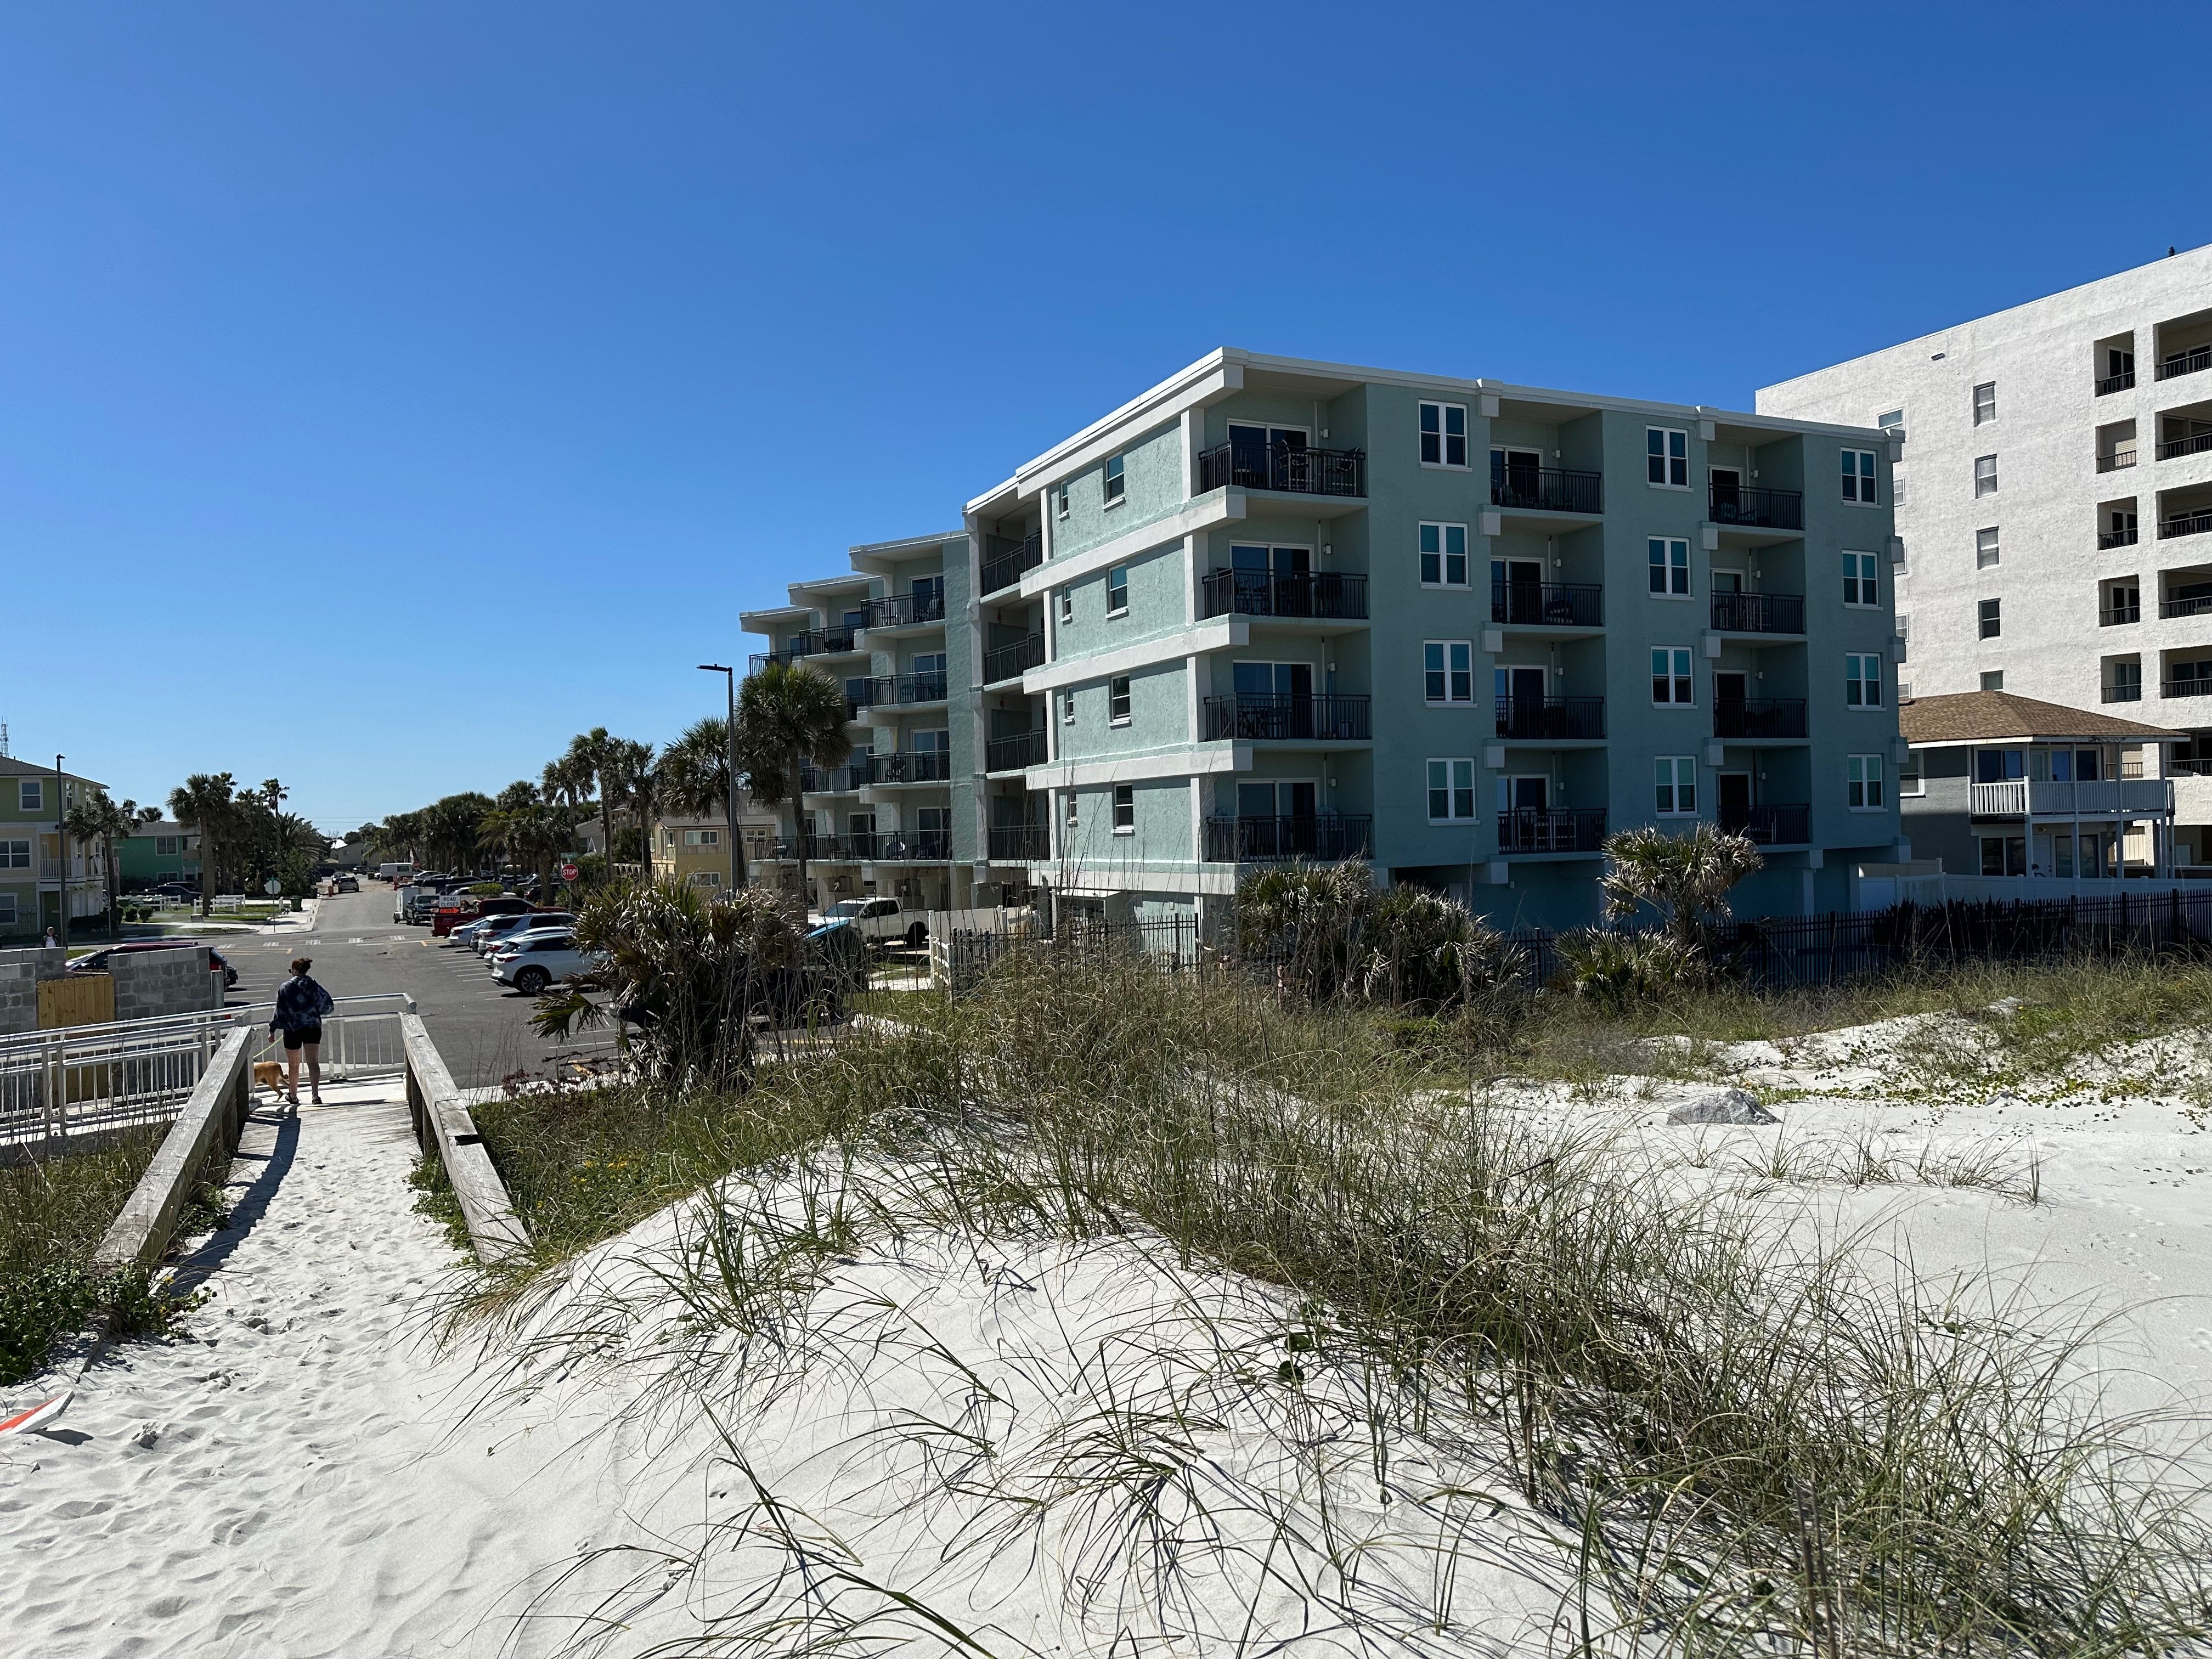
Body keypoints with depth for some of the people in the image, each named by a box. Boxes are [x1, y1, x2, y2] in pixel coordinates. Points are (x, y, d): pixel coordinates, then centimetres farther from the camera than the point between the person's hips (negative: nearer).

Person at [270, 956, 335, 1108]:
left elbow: (280, 1011, -5)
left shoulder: (285, 987, -5)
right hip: (313, 1027, 1)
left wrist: (273, 1029, 2)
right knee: (313, 1062, -6)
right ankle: (315, 1094, -20)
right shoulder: (314, 986, 1)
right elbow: (328, 1006, 5)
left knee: (293, 1064, 14)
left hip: (292, 1029, -1)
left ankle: (293, 1095, 29)